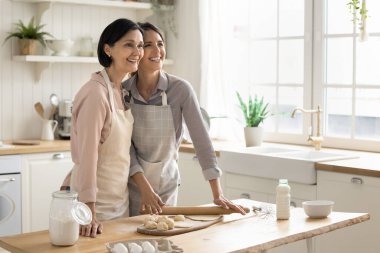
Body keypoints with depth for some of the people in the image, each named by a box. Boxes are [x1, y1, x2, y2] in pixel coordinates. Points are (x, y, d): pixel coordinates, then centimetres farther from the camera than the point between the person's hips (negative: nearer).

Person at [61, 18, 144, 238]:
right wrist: (90, 214, -23)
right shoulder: (96, 92, -20)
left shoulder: (123, 90, 6)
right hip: (97, 203, -8)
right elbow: (87, 155, -22)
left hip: (121, 200, 8)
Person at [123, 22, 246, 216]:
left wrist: (218, 195, -20)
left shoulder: (180, 89, -15)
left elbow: (201, 140, -16)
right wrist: (145, 188, -21)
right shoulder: (122, 91, -9)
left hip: (166, 185, -1)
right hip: (131, 184, 1)